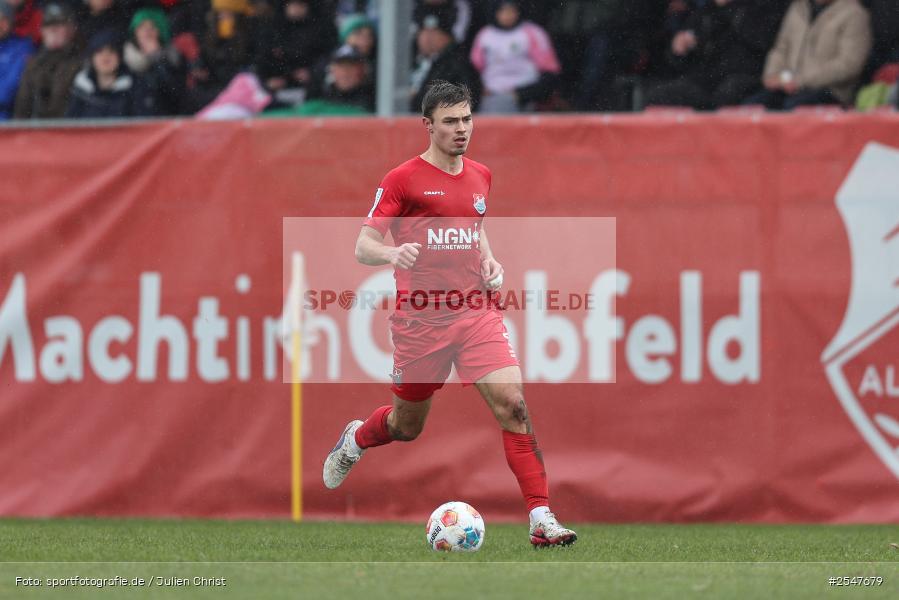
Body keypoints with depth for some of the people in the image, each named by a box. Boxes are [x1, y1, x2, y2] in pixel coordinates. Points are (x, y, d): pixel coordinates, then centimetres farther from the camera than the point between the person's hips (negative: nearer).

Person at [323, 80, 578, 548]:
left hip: (477, 312, 3)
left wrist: (489, 260, 11)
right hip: (421, 317, -3)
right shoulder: (403, 180, -6)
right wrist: (394, 253, -30)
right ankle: (354, 440, 48)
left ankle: (541, 518, -17)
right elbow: (363, 247, -8)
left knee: (512, 404, -16)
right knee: (408, 425, 12)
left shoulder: (480, 176, 11)